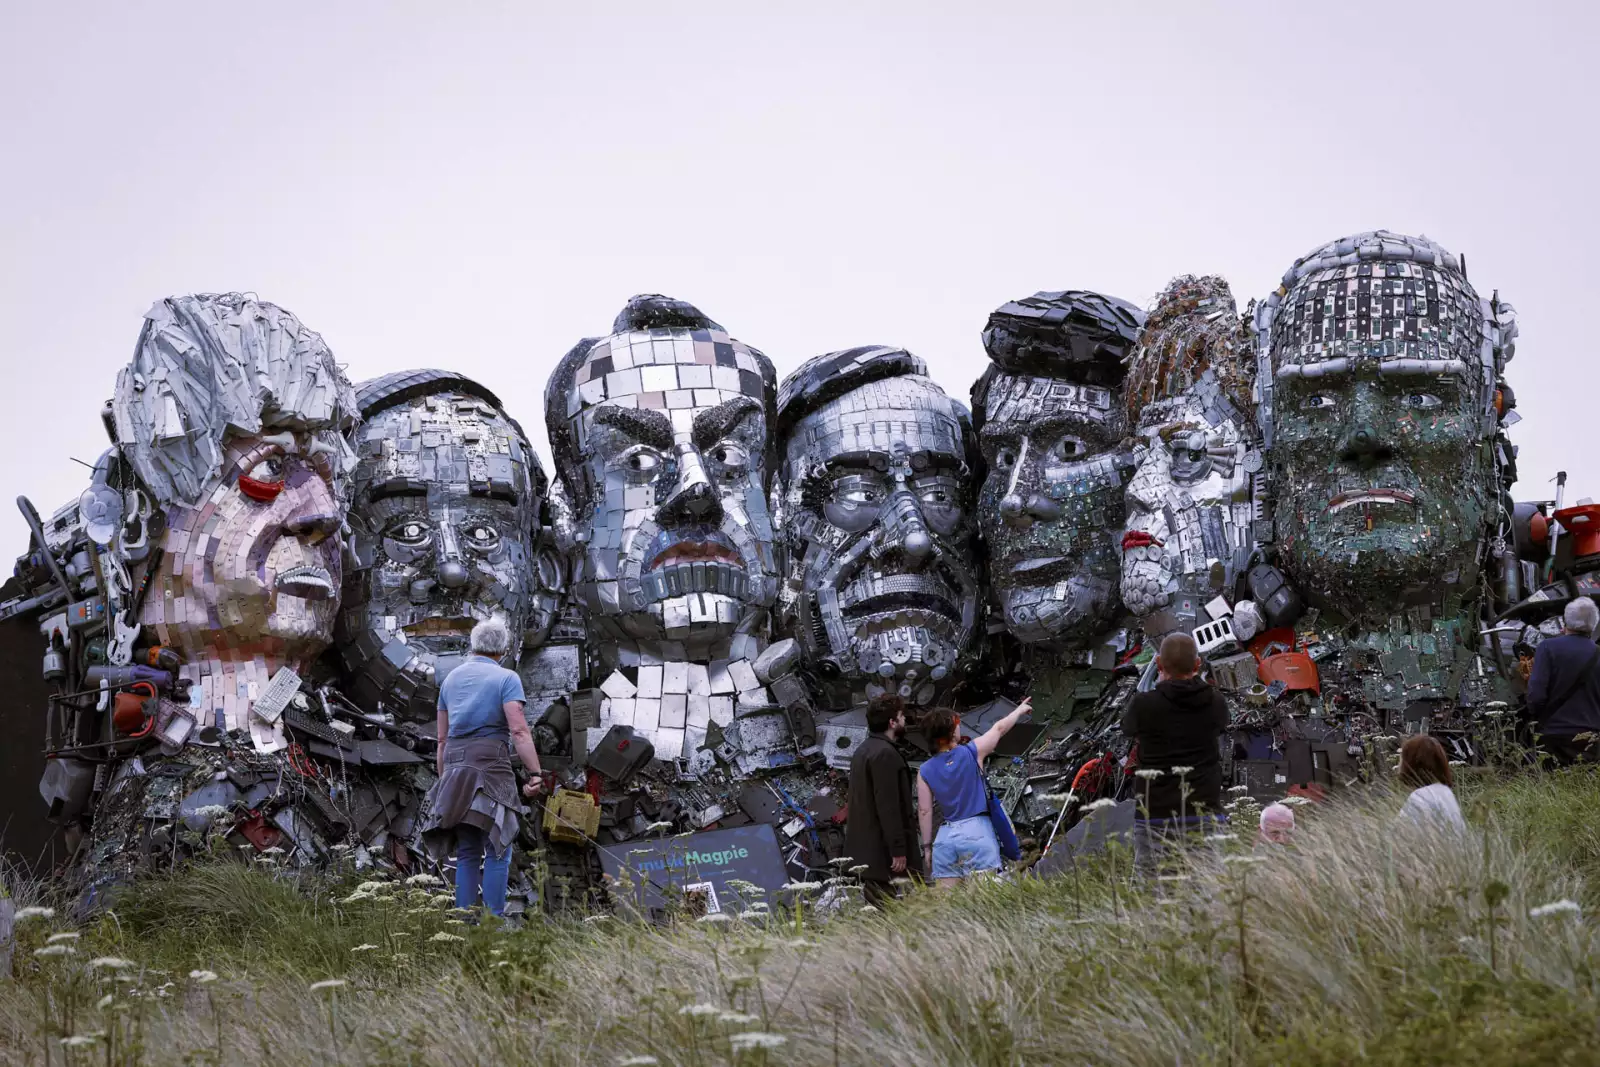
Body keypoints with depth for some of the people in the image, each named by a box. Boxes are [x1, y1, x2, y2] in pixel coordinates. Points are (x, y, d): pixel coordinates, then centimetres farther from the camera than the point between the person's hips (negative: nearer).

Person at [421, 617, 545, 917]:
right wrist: (535, 774, -17)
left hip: (456, 768, 6)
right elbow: (519, 730, -15)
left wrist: (443, 780, 23)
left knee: (467, 852, 9)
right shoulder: (506, 679, -3)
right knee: (497, 850, -5)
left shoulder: (451, 679, 15)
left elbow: (442, 738, 17)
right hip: (491, 767, -6)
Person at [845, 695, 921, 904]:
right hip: (882, 851, -10)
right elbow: (888, 806, -20)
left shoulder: (863, 751, 17)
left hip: (864, 849, 10)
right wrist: (898, 850, -19)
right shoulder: (885, 754, -15)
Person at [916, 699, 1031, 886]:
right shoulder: (971, 753, -1)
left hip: (945, 838, 3)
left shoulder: (925, 771, 5)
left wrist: (927, 846, 11)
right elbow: (1000, 728, 13)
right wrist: (1020, 710, 31)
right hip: (977, 831, -3)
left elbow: (924, 811, 4)